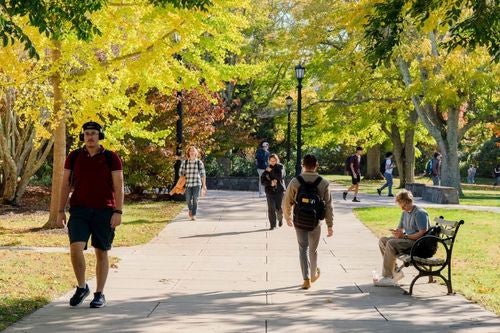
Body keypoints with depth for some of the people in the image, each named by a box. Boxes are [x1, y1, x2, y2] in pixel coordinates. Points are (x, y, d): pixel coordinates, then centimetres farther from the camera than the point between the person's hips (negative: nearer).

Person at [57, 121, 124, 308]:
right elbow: (65, 185, 9)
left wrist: (118, 212, -11)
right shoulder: (74, 157, 5)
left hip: (104, 211, -1)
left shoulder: (111, 158, 0)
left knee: (101, 253, 5)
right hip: (79, 210, 1)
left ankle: (99, 294, 16)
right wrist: (61, 211, 4)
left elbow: (118, 186, -3)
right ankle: (81, 287, 4)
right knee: (76, 247, -15)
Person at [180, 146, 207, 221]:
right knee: (188, 200, 4)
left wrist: (204, 185, -1)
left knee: (195, 200, -8)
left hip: (197, 184, -1)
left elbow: (203, 174, 1)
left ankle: (193, 215, 0)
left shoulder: (199, 163, -2)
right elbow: (181, 174, 5)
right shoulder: (184, 162, 0)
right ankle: (190, 209, 36)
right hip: (188, 184, 1)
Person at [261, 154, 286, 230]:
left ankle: (280, 219, 32)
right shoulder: (267, 170, 6)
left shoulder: (280, 167, 0)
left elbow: (280, 176, -18)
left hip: (279, 190, -2)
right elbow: (262, 181, 2)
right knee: (271, 209, -6)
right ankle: (272, 225, 3)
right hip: (270, 191, 2)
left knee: (279, 208, -1)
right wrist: (270, 183, -15)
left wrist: (271, 171, -15)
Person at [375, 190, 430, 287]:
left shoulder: (420, 213, -14)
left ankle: (387, 277, -26)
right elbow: (400, 228, 21)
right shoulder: (405, 213, 14)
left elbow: (423, 233, -22)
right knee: (382, 240, 1)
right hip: (408, 240, 10)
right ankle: (395, 271, -3)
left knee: (391, 243, -27)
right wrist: (397, 232, -5)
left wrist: (404, 236, -23)